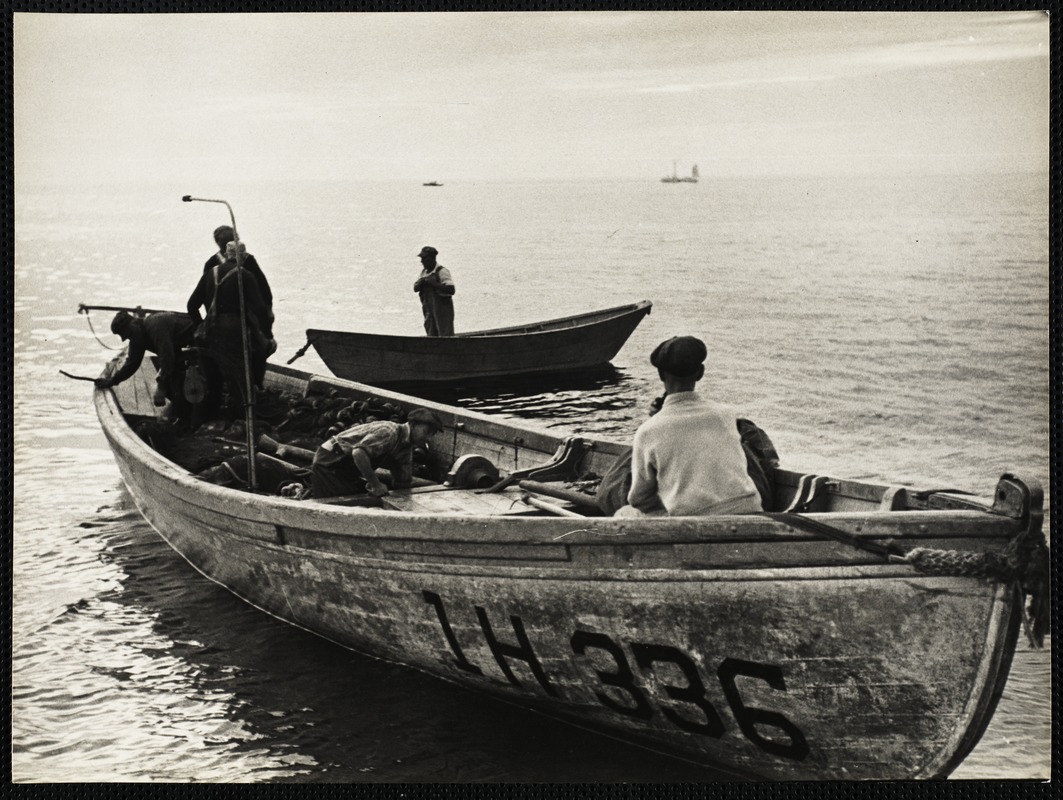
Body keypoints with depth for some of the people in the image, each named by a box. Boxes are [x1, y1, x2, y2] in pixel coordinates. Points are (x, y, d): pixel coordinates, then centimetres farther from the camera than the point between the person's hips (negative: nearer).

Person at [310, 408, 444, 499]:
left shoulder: (406, 450, 9)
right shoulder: (389, 432, -23)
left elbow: (402, 483, 14)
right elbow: (359, 453, -36)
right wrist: (375, 484, -30)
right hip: (329, 462, -10)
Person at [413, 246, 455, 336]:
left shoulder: (441, 271, -13)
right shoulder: (424, 271, 12)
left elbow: (451, 290, -22)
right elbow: (415, 288, 14)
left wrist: (433, 283, -22)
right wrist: (421, 282, -8)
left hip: (443, 309, -8)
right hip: (429, 310, 8)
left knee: (445, 336, -8)